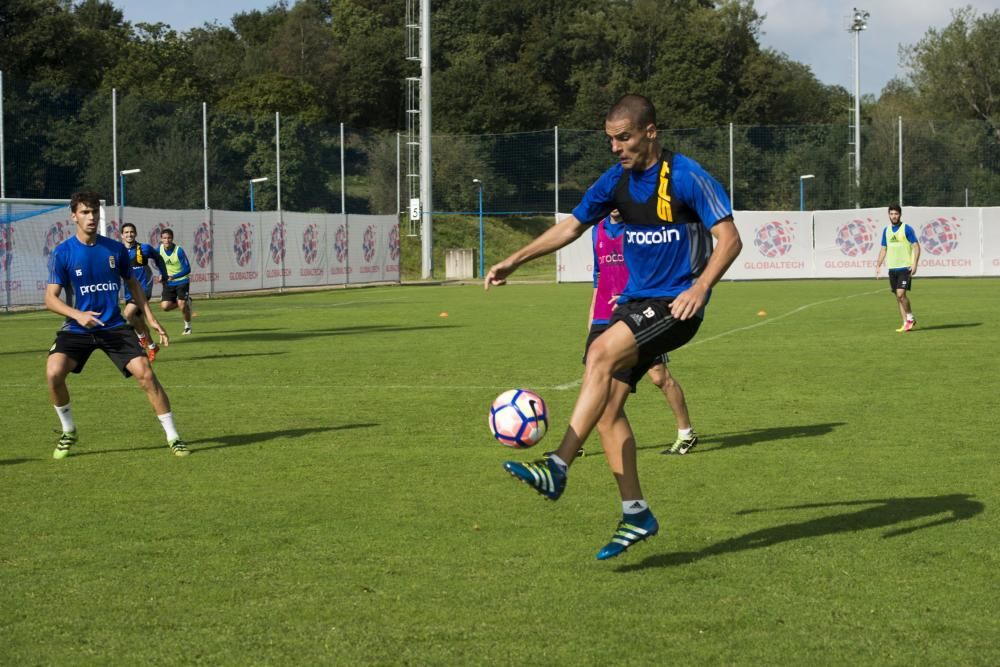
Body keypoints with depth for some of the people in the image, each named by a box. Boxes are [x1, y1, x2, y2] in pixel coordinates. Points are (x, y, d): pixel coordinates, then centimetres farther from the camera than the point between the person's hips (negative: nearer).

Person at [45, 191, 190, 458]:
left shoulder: (116, 249, 2)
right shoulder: (62, 253, -7)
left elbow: (133, 284, 16)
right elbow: (51, 298, -9)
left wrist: (151, 318, 9)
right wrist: (78, 314, -27)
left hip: (114, 326, 1)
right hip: (78, 329, -1)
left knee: (145, 372, -16)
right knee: (54, 372, -24)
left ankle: (172, 437, -4)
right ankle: (68, 431, 2)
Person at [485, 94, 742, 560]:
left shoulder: (685, 176, -12)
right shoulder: (617, 180, 8)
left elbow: (729, 239, -13)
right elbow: (571, 227, 19)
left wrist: (700, 287, -28)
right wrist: (515, 261, 12)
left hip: (675, 306, -7)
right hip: (635, 301, 7)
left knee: (602, 353, -28)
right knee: (607, 405, -3)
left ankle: (557, 469, -30)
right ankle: (636, 515, 6)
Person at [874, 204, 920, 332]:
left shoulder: (907, 229, -6)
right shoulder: (886, 230, 11)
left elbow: (916, 246, -8)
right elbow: (883, 249, 18)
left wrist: (914, 264, -17)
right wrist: (878, 265, 10)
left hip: (905, 267, -6)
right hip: (892, 268, 6)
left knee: (901, 293, -16)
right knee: (898, 297, 6)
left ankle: (910, 318, 2)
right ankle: (906, 323, 12)